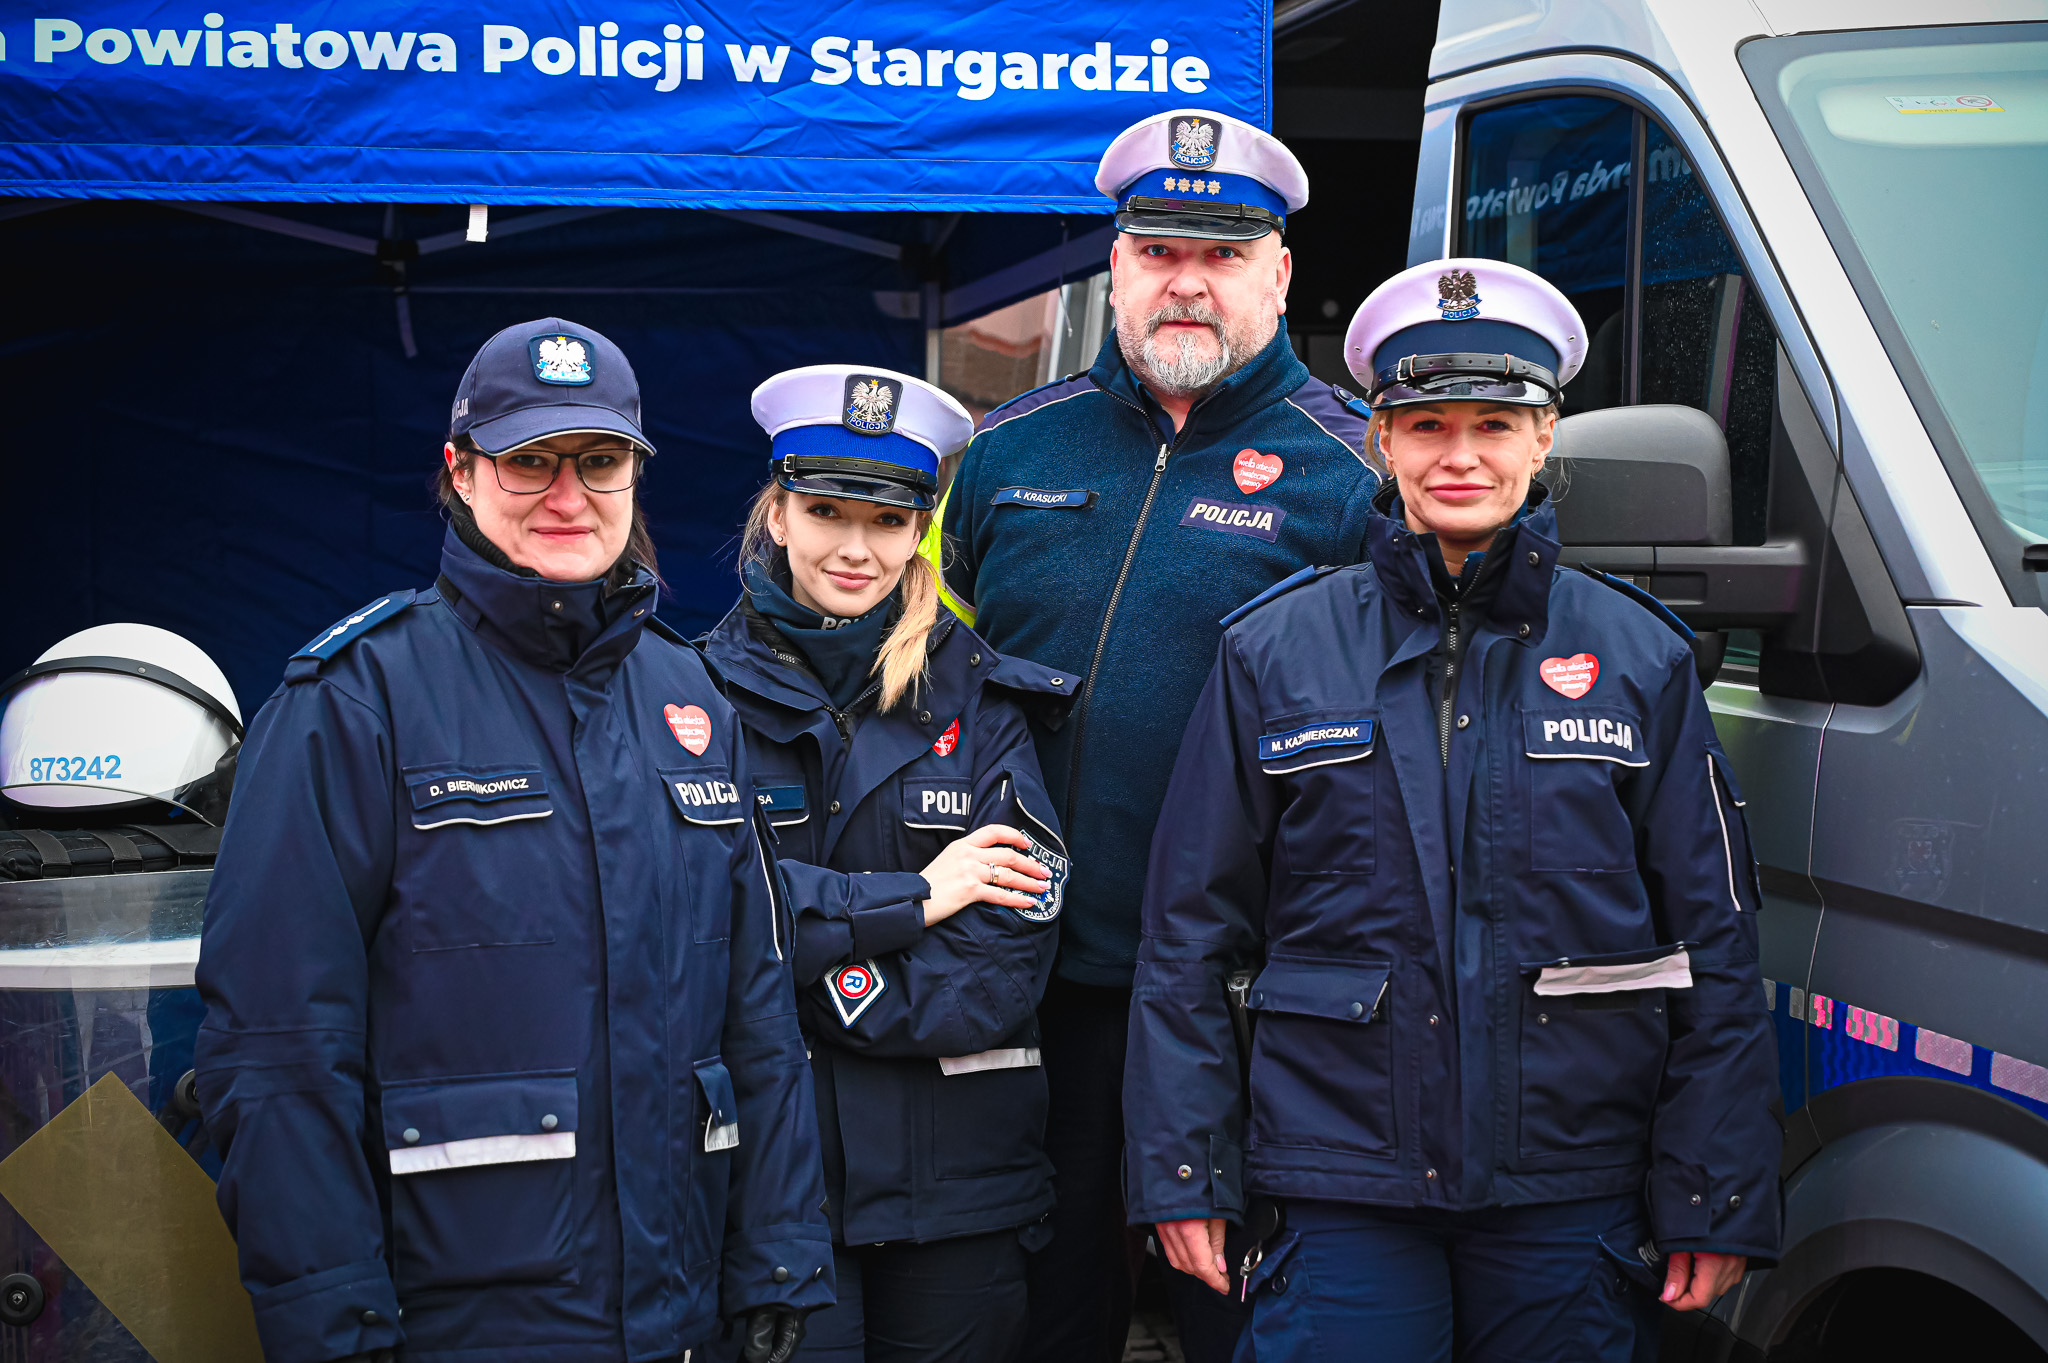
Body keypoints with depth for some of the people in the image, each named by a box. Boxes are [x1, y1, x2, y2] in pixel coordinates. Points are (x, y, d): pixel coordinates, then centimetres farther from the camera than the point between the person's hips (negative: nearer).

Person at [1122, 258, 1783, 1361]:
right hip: (1336, 1187, 0)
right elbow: (1188, 938, 6)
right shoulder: (1273, 654, 4)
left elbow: (1715, 950, 5)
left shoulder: (1639, 658, 5)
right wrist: (1183, 1174, 1)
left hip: (1573, 1189, 1)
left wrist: (1715, 1199, 1)